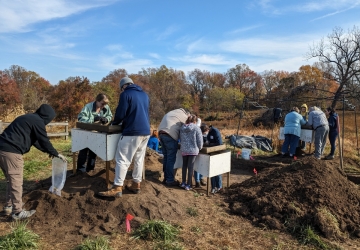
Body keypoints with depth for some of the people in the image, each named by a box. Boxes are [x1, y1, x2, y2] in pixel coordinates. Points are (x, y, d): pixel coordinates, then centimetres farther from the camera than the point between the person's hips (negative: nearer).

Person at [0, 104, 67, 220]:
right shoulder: (38, 121, -7)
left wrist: (48, 151, 33)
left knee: (11, 180, 21)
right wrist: (56, 154, 7)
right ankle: (18, 212, 7)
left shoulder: (29, 118, 24)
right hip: (11, 151, -10)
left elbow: (34, 139, 29)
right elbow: (44, 140, -5)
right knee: (16, 181, -1)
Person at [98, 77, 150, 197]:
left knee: (122, 160, -3)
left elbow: (120, 113, -8)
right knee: (139, 159, 12)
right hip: (145, 131, 8)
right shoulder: (145, 95, 17)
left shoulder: (126, 94, -5)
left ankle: (117, 188, -4)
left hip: (132, 132, -7)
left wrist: (115, 122, 13)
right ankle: (136, 185, 18)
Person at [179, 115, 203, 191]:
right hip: (193, 150, -4)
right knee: (190, 167, 3)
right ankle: (188, 185, 9)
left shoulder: (182, 128, 4)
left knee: (184, 165, 18)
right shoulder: (196, 128, -9)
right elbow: (200, 140, -9)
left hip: (184, 150, 4)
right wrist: (199, 148, 8)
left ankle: (183, 183, 26)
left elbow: (181, 139, 9)